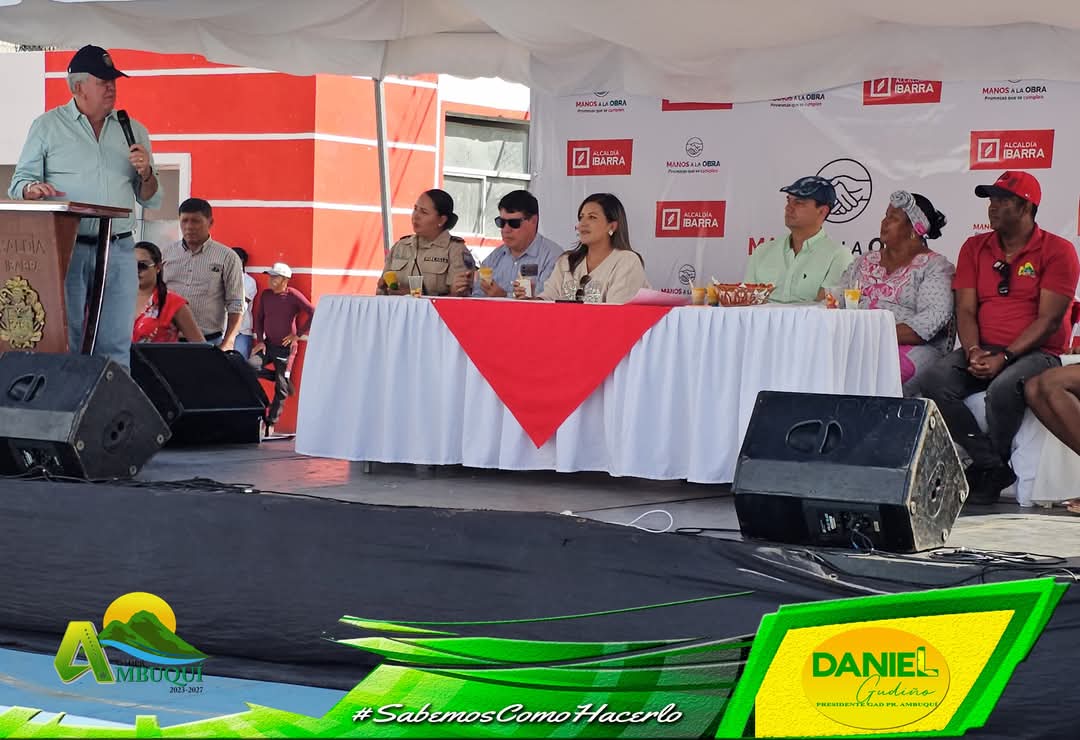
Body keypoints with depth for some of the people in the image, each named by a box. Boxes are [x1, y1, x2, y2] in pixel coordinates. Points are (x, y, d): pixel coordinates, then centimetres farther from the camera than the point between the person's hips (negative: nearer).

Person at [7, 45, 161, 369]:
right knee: (63, 341, -5)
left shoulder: (133, 131, 15)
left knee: (116, 346, 0)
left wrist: (145, 173, -4)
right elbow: (19, 183, 6)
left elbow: (150, 200, 17)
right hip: (66, 247, -2)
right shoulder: (47, 126, 8)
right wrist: (33, 189, -16)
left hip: (119, 251, 2)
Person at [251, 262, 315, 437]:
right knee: (250, 365, -21)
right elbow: (259, 318, 13)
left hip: (285, 347, -5)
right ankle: (284, 380, 4)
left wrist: (298, 334, -12)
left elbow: (313, 313, -14)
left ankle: (271, 423, 6)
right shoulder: (265, 295, 5)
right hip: (268, 344, 5)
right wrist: (260, 340, 1)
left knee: (281, 388, -5)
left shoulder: (293, 296, -10)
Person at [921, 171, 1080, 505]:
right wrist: (974, 352, -14)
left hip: (1035, 353, -5)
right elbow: (966, 310, 7)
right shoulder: (975, 248, 13)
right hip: (983, 352, 5)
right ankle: (992, 465, -20)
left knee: (1004, 388, -37)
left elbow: (1049, 320, -8)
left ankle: (986, 475, -14)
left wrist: (1004, 357, -19)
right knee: (935, 379, -26)